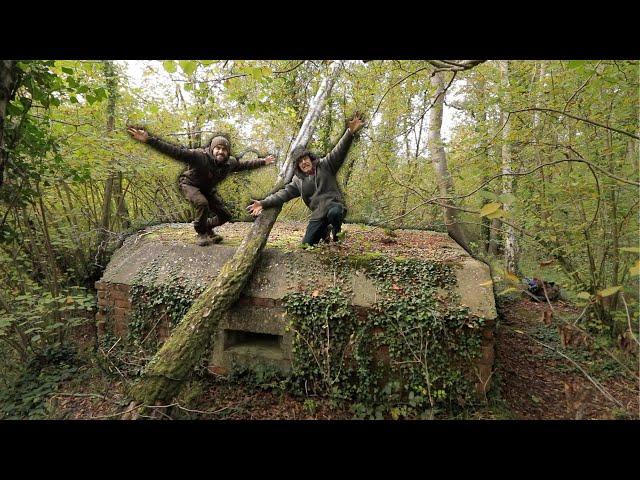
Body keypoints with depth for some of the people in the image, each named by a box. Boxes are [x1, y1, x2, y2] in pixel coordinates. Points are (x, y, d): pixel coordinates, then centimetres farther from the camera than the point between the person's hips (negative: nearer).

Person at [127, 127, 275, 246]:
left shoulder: (230, 162, -17)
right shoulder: (200, 156, -36)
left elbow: (244, 165, 3)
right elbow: (175, 151, -43)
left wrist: (262, 162, 7)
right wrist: (149, 140, -53)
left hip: (209, 188, 6)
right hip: (190, 184, -6)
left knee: (225, 215, 3)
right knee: (202, 203, -36)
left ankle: (208, 227, 34)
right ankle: (202, 233, -10)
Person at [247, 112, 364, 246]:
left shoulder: (325, 165, 1)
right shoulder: (298, 181, 11)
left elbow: (339, 151, -12)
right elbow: (284, 193, 5)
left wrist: (350, 132, -29)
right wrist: (264, 203, -7)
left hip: (334, 205, -4)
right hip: (318, 215, 4)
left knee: (334, 213, -42)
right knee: (307, 245, 2)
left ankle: (336, 230, -4)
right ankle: (324, 231, 33)